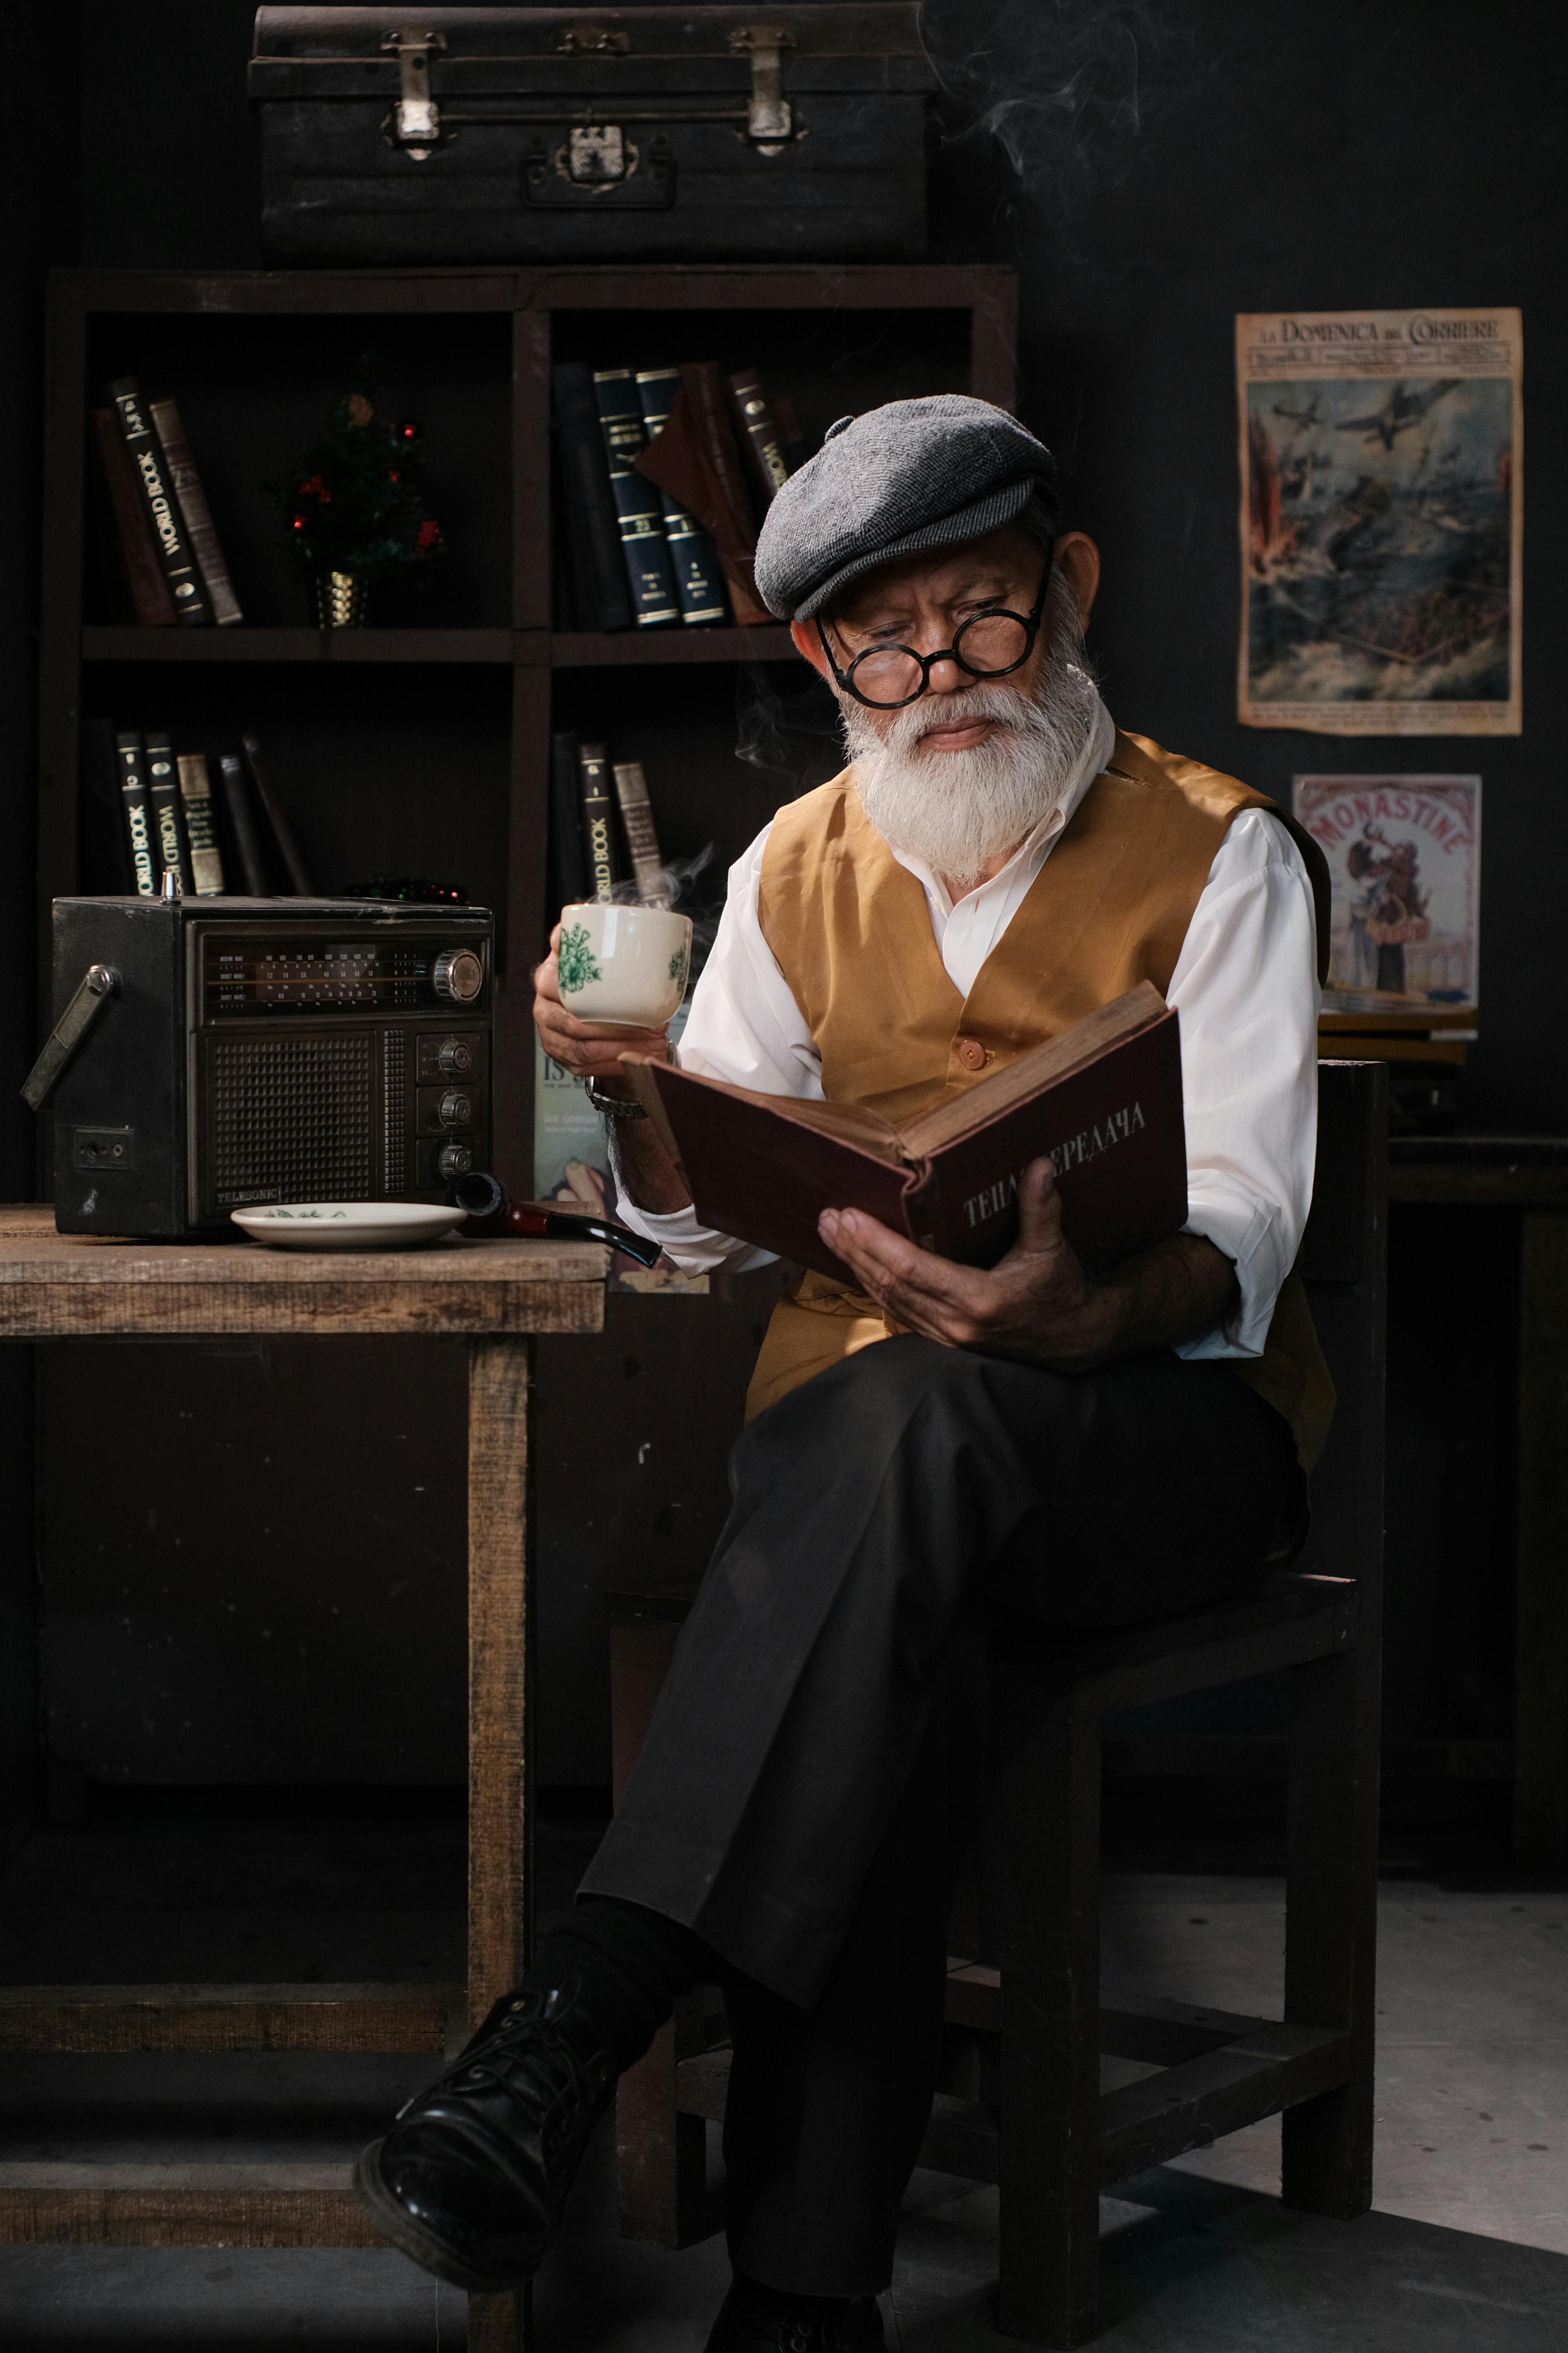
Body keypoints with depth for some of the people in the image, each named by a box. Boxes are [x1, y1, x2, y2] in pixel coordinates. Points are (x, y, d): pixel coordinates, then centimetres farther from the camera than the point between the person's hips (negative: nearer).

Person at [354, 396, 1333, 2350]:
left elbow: (1242, 1229, -10)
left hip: (1161, 1410, -2)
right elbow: (708, 1221, 15)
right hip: (857, 1399, 3)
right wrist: (631, 1092, -9)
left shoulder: (1218, 851, 2)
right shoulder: (800, 867, 14)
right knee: (891, 1631, -33)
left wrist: (1081, 1315, -33)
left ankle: (575, 2018, -40)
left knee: (909, 1422, -37)